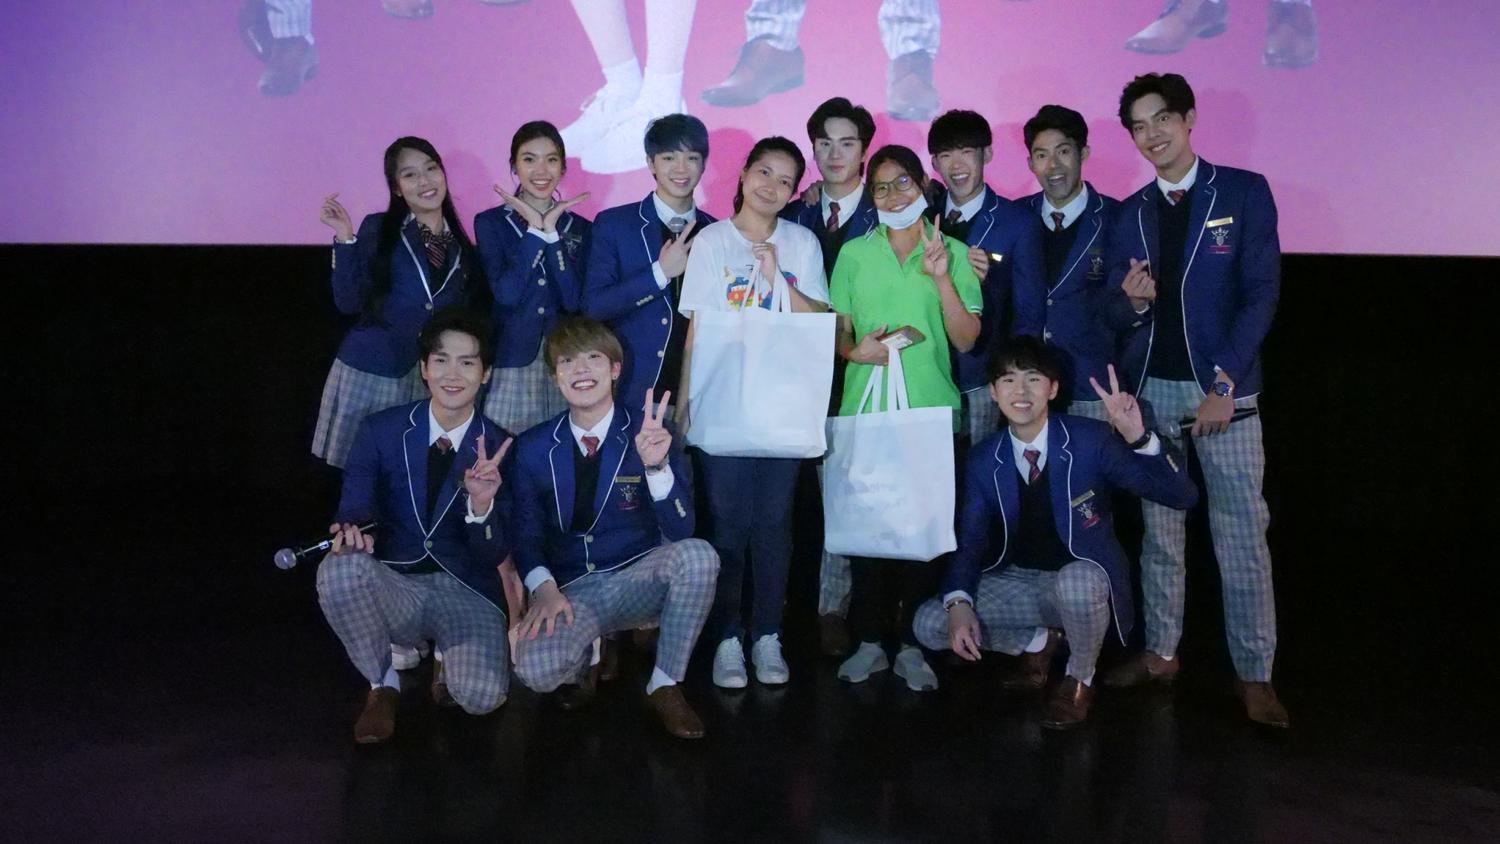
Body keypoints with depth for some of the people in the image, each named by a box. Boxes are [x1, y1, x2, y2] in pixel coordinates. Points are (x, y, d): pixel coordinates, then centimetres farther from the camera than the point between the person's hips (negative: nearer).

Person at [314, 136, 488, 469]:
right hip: (366, 373, -2)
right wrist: (345, 239, -13)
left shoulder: (462, 247, 8)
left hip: (428, 381, 2)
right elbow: (349, 303, -8)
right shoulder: (377, 229, 0)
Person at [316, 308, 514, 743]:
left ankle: (449, 650, 10)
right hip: (396, 587, 1)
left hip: (467, 593, -1)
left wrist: (482, 503, -25)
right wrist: (352, 532, -28)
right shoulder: (380, 431, 2)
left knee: (481, 695, -30)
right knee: (340, 569, -34)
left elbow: (494, 555, -4)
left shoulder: (500, 447, 0)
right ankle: (382, 683, -5)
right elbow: (355, 511, -3)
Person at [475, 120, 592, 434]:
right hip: (510, 364, -1)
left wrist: (551, 231, -9)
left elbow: (574, 301, -5)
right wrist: (535, 229, -11)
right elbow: (506, 294, -11)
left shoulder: (580, 228, 9)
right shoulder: (490, 223, 3)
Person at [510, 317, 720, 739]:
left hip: (642, 579, 0)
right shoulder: (533, 448, 1)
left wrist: (656, 464, -28)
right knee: (535, 669, -31)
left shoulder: (651, 431, -5)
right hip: (572, 591, 0)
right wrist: (543, 587, -15)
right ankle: (583, 660, 9)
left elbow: (681, 531, -12)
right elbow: (526, 534, 5)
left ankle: (665, 685, -11)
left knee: (698, 555, -33)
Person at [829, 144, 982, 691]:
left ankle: (913, 646, 14)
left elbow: (966, 340, -1)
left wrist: (942, 278, -12)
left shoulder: (952, 253, 4)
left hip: (930, 409, -1)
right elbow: (836, 330, 12)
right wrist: (856, 350, -9)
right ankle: (869, 640, 15)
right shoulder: (854, 254, 8)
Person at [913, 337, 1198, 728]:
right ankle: (1038, 643, 11)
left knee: (1076, 583, -40)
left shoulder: (1090, 439, -16)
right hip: (1019, 581, 4)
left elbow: (1181, 496, -20)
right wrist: (959, 604, -21)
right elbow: (970, 542, -2)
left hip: (1083, 579, -3)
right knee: (930, 624, -14)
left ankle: (1080, 678, -6)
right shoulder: (982, 461, -5)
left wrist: (1138, 438, -36)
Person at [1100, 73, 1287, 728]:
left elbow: (1262, 292, -8)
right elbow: (1116, 315, 9)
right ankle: (1159, 652, 20)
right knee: (1159, 531, 10)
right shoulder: (1130, 213, 11)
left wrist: (1225, 384, -15)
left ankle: (1254, 674, 4)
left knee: (1241, 533, -3)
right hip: (1151, 388, 4)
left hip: (1223, 387, -3)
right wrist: (1129, 298, -16)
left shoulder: (1244, 191, -1)